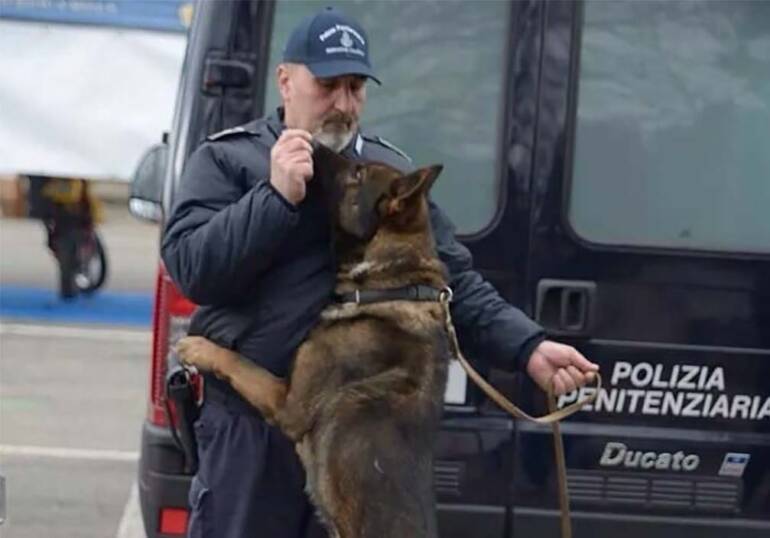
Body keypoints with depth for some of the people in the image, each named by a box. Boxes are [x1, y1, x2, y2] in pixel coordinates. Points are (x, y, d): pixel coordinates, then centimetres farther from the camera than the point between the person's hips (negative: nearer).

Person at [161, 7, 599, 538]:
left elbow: (455, 281, 11)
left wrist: (528, 348, -4)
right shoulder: (228, 159, 2)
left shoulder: (393, 169, 13)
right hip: (253, 421, -4)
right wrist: (276, 195, -17)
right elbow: (190, 268, -10)